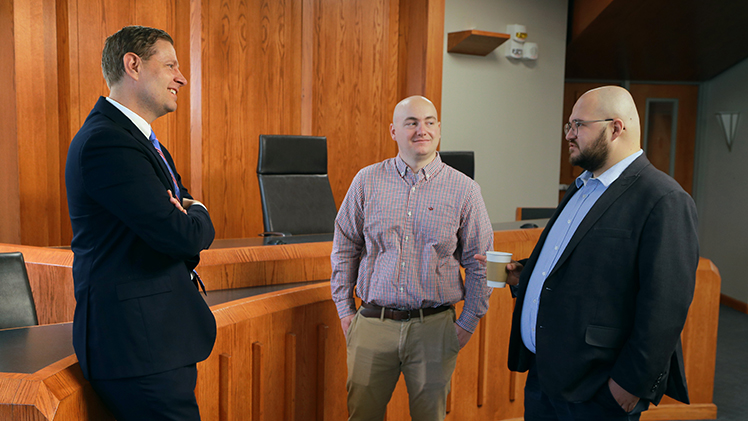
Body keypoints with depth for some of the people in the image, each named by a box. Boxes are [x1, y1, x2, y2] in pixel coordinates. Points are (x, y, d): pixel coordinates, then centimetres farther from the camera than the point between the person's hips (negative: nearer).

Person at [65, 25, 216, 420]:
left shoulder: (144, 142, 17)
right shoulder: (105, 142, -17)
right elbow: (182, 235, -23)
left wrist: (186, 215, -7)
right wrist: (197, 215, 0)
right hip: (138, 344, -10)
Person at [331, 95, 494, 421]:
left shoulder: (464, 190, -1)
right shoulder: (367, 181, 1)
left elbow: (479, 263, 4)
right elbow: (345, 248, 9)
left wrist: (469, 322, 3)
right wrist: (344, 309, 8)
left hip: (434, 328, 0)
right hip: (372, 324, 1)